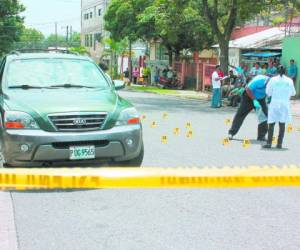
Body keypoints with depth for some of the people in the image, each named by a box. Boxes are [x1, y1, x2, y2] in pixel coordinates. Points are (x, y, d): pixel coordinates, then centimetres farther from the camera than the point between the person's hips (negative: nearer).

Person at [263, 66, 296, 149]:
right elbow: (293, 93, 12)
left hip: (275, 103, -1)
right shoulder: (289, 81, 1)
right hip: (285, 104, 1)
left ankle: (269, 143, -5)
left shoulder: (273, 80, -4)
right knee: (282, 124, 6)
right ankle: (279, 143, 4)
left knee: (271, 123, 1)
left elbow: (268, 93, 0)